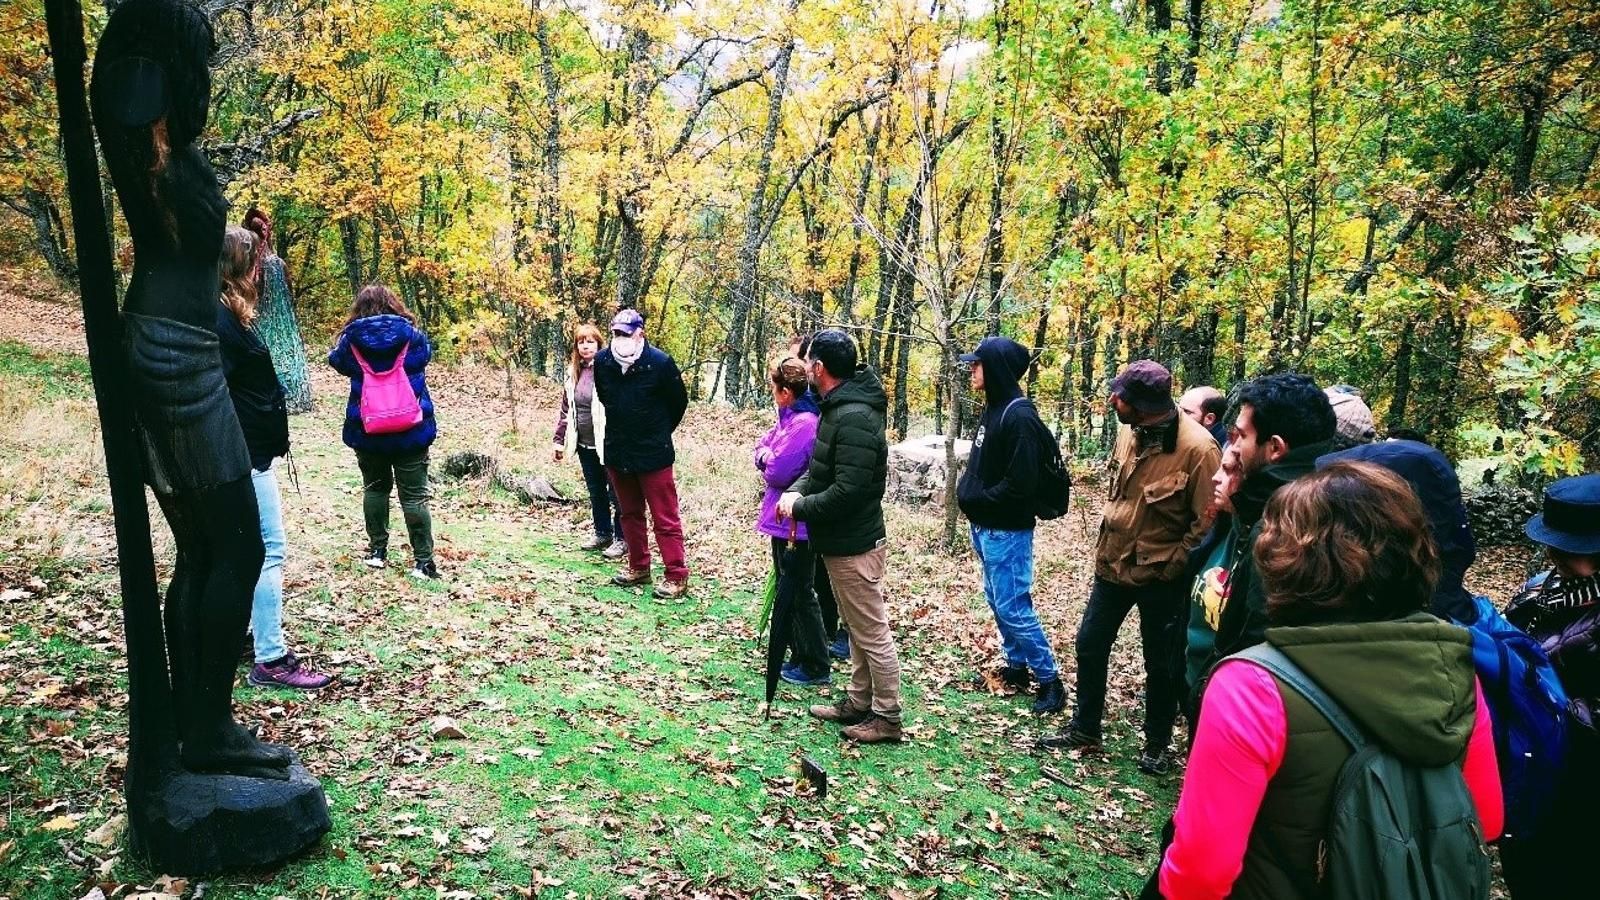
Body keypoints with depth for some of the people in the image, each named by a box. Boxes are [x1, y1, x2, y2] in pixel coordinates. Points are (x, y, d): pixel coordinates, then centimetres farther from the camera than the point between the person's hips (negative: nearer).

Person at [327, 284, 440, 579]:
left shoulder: (351, 340, -7)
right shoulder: (412, 337, -6)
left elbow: (336, 360, 15)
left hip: (366, 431, 1)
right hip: (411, 430, -1)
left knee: (375, 488, 20)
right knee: (414, 494, 2)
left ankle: (377, 551, 25)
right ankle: (424, 562, 1)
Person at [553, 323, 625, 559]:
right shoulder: (573, 372, 9)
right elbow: (565, 408, 15)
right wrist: (559, 439, 13)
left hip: (608, 443, -7)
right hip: (585, 444, 7)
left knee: (616, 493, 3)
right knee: (595, 493, 17)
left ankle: (622, 539, 13)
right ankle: (603, 533, 30)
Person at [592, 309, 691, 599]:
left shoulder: (660, 362, -16)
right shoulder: (602, 361, -3)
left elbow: (679, 402, -1)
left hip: (653, 454, -5)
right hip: (617, 452, 5)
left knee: (665, 518, -1)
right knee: (630, 513, 17)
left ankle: (677, 576, 5)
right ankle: (638, 567, 30)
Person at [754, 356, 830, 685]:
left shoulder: (802, 424, -23)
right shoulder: (791, 417, 8)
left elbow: (776, 472, -24)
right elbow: (762, 449, 12)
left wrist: (767, 458, -4)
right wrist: (767, 455, -9)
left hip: (795, 523, -10)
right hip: (786, 520, 10)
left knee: (799, 595, 0)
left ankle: (816, 667, 11)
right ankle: (799, 656, 30)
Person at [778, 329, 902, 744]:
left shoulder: (854, 418, -25)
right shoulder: (838, 407, 9)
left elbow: (848, 490, -28)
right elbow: (822, 467, 17)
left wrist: (800, 507, -16)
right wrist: (797, 490, -1)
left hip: (854, 545, -11)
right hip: (841, 540, 11)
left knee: (873, 633, 2)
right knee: (857, 628, 20)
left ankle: (887, 717, 15)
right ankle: (859, 702, 34)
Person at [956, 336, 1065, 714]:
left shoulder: (1019, 416, -20)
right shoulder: (993, 409, 10)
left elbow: (1020, 483, -24)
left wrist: (977, 500, -15)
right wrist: (966, 492, 3)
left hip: (1007, 531, -10)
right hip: (985, 527, 10)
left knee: (1013, 607, -5)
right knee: (997, 600, 17)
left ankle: (1050, 681, 7)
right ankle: (1016, 667, 31)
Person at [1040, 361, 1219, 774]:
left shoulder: (1196, 447, -23)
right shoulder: (1128, 432, -2)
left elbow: (1208, 520, -18)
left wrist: (1173, 564, -15)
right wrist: (1106, 540, 12)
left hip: (1159, 575, -6)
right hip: (1113, 564, 6)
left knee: (1159, 662, 10)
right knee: (1090, 644, 14)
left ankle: (1157, 745, 30)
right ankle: (1084, 727, 32)